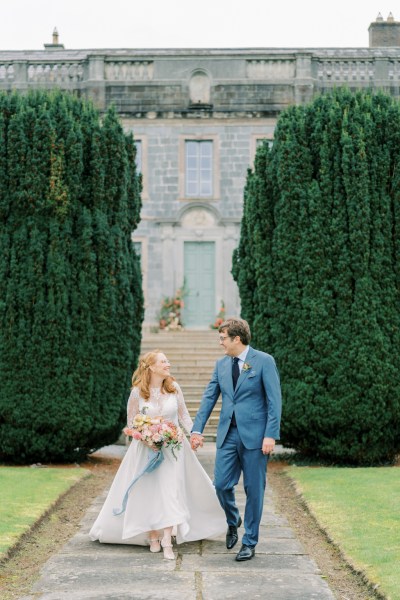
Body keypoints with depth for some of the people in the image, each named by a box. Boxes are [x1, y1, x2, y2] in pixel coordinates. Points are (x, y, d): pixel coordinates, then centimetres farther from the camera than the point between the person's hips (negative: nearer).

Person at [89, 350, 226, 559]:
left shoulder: (174, 388, -1)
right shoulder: (137, 393, -7)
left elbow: (183, 415, 6)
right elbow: (131, 422, 2)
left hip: (172, 447, 1)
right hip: (146, 448, -1)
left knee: (171, 491, -9)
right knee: (148, 492, 2)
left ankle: (167, 541, -10)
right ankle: (153, 537, 16)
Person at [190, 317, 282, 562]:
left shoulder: (264, 361, -6)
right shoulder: (221, 364, 10)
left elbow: (275, 400, -9)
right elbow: (209, 398, 13)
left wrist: (271, 435, -15)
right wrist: (197, 429, 8)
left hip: (254, 435, -4)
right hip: (228, 434, 5)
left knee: (254, 490, 3)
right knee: (222, 485, 0)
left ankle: (249, 542, 16)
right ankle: (233, 521, 30)